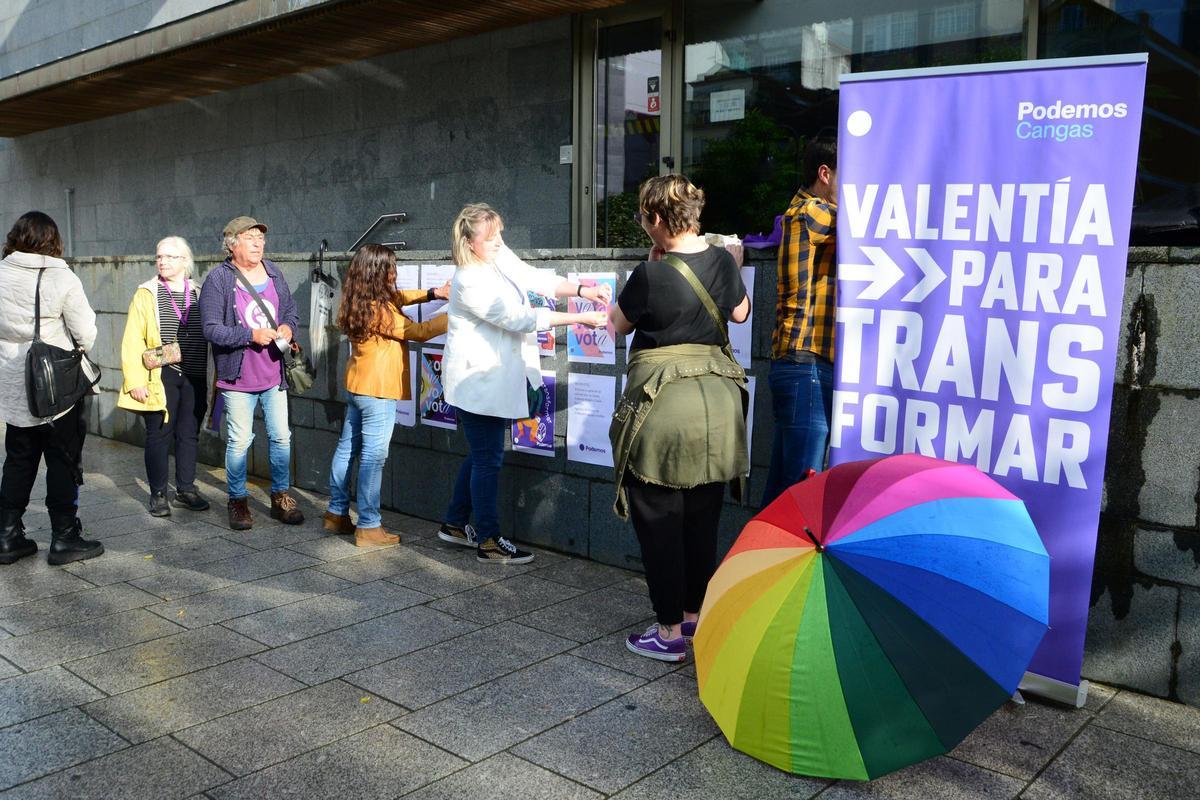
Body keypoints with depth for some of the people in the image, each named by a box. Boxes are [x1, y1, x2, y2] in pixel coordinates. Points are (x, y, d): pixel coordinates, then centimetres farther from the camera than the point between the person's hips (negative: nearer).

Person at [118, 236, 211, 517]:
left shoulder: (199, 294, 8)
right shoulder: (146, 294, 0)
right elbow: (133, 340, -4)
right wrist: (136, 380, -11)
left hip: (194, 378, 3)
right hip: (161, 377, -2)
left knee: (189, 434, 10)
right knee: (159, 435, 3)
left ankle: (186, 490, 22)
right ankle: (158, 494, 15)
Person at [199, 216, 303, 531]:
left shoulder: (274, 273, 7)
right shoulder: (218, 280, -9)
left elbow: (291, 309, 17)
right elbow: (211, 329, -13)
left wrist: (288, 327, -5)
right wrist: (251, 335, -22)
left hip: (274, 374, 5)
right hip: (238, 377, -4)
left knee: (281, 436, 8)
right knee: (239, 440, 2)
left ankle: (281, 497, 22)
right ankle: (238, 501, 17)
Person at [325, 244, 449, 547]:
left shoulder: (361, 303, 4)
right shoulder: (379, 311, -22)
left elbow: (397, 298, 16)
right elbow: (419, 332, -15)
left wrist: (433, 293, 6)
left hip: (357, 387, 10)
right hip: (377, 391, -10)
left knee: (348, 448, 16)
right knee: (373, 457, -4)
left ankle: (337, 513, 28)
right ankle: (368, 527, 1)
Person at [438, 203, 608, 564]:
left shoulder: (501, 257, 2)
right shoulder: (470, 282, -23)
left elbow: (536, 280, 8)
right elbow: (520, 318, -25)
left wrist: (581, 289, -9)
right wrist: (581, 318, -24)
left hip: (496, 376, 9)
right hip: (478, 381, -9)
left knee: (481, 454, 17)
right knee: (488, 458, -1)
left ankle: (455, 524, 31)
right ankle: (488, 541, 9)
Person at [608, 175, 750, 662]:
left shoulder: (650, 274, -14)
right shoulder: (722, 260, 2)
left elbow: (619, 324, 3)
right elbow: (740, 312, 19)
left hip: (661, 407, -6)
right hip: (718, 400, 6)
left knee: (659, 523, 6)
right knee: (703, 520, 16)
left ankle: (669, 633, 13)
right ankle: (694, 616, 30)